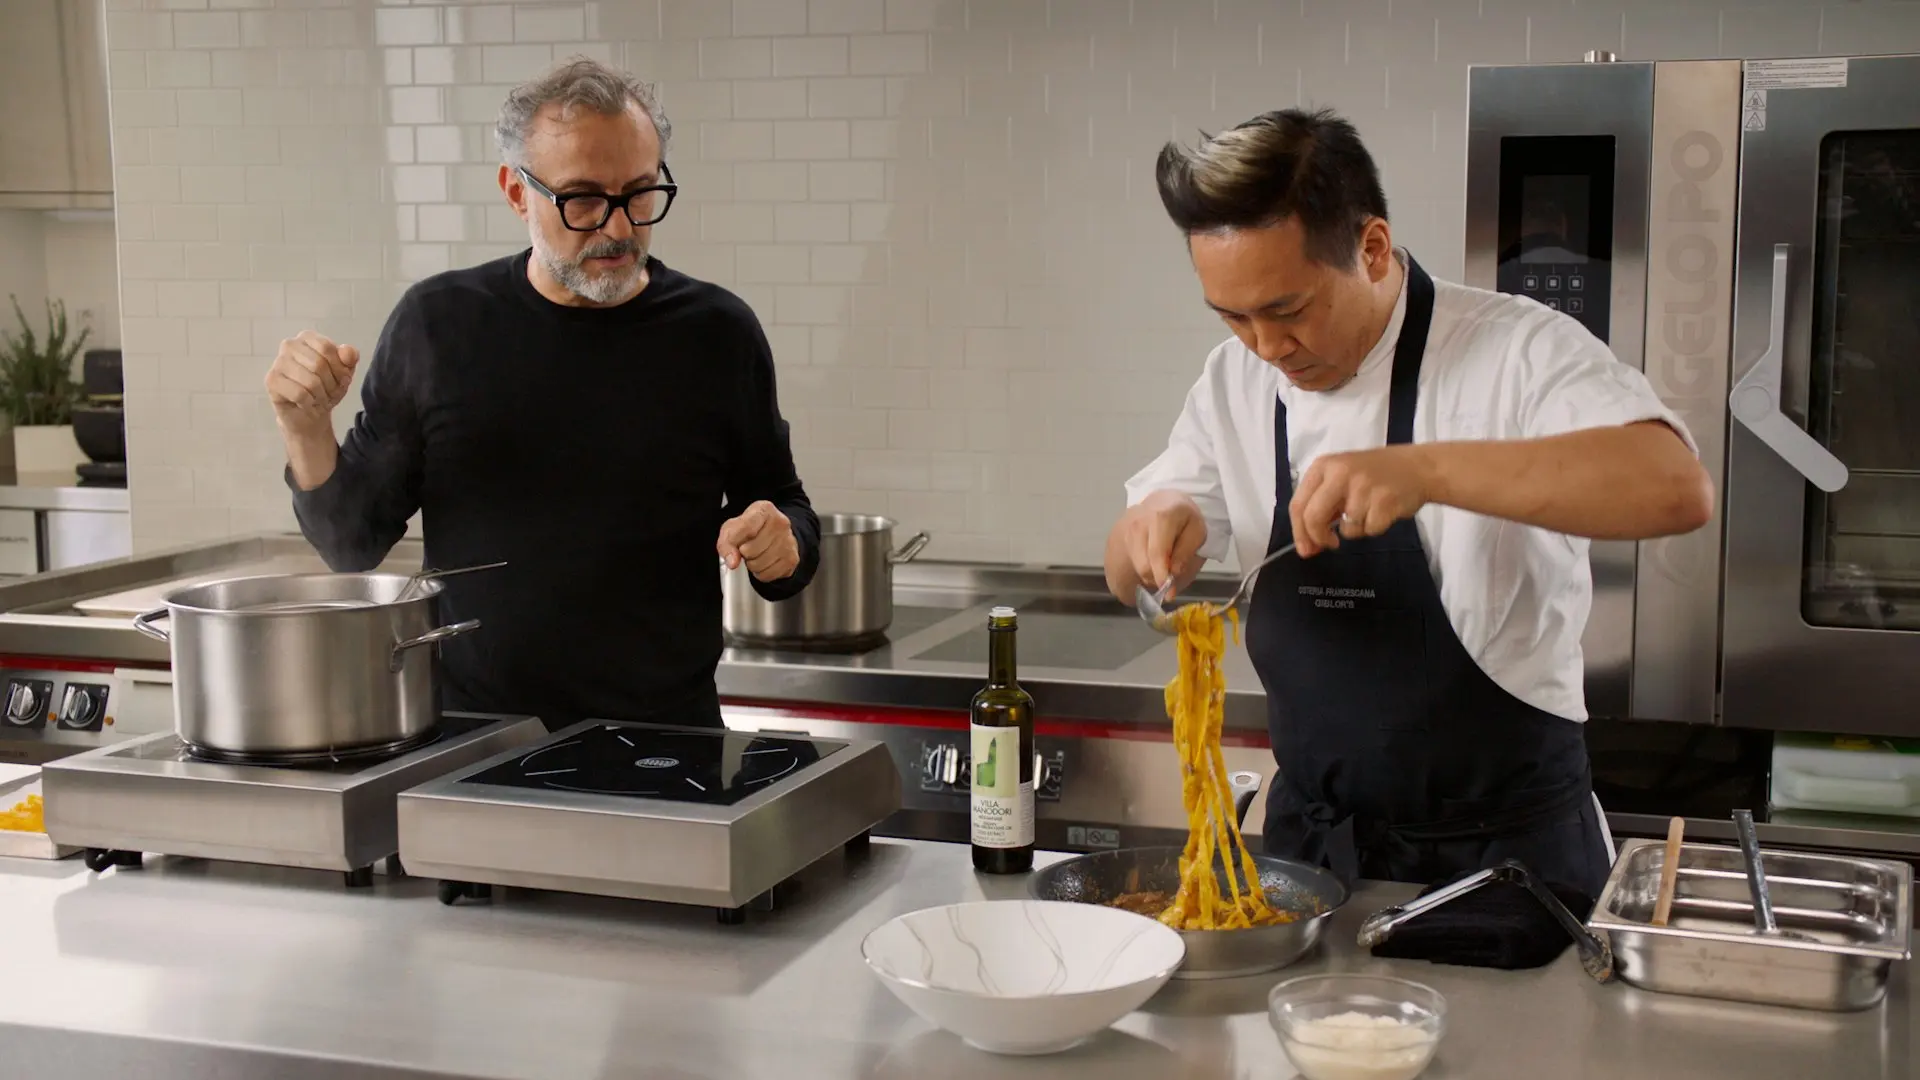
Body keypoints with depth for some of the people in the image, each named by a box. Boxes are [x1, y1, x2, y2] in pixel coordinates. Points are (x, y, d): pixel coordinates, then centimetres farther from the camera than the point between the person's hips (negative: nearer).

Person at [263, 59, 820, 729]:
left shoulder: (717, 333, 3)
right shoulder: (437, 323, 3)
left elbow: (786, 509, 14)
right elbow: (353, 541, 9)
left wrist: (780, 548, -7)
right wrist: (306, 430, -8)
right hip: (470, 742, -2)